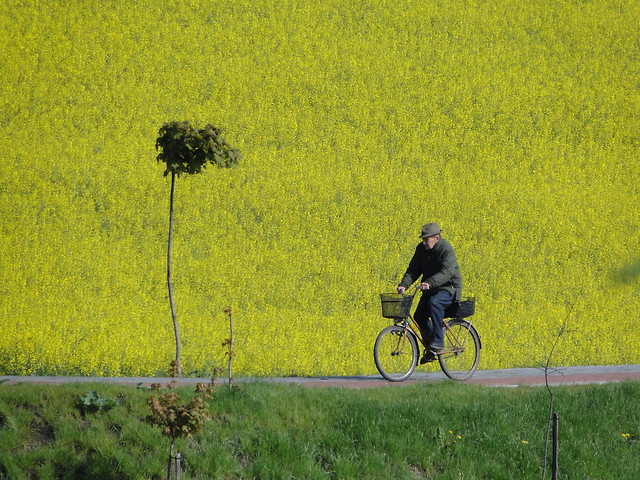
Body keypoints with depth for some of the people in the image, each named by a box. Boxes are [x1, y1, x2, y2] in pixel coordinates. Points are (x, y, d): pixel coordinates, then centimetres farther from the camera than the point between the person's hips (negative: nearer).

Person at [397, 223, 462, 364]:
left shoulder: (446, 250, -20)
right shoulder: (421, 249, 2)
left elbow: (446, 272, -33)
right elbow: (413, 270, 2)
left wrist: (429, 283, -48)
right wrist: (404, 285, -17)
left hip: (449, 288, -7)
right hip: (431, 288, 7)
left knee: (434, 302, -35)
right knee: (419, 315, -6)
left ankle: (437, 343, -30)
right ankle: (430, 347, 15)